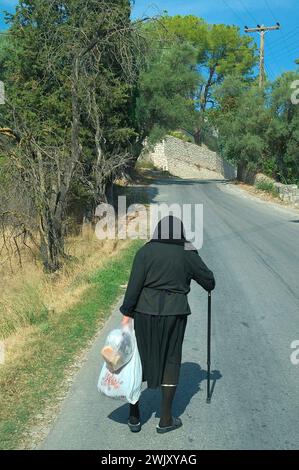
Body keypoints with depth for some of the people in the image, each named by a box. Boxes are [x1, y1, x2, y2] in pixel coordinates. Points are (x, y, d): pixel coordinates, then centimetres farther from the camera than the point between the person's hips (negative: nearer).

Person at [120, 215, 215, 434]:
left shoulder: (145, 252, -4)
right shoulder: (188, 255, -1)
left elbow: (134, 285, -9)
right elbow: (208, 279, 10)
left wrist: (127, 313, -4)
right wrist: (209, 285, 32)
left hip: (145, 312, 0)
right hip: (175, 314, 0)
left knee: (139, 360, 14)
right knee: (171, 362, 13)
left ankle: (134, 417, 22)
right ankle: (166, 419, 20)